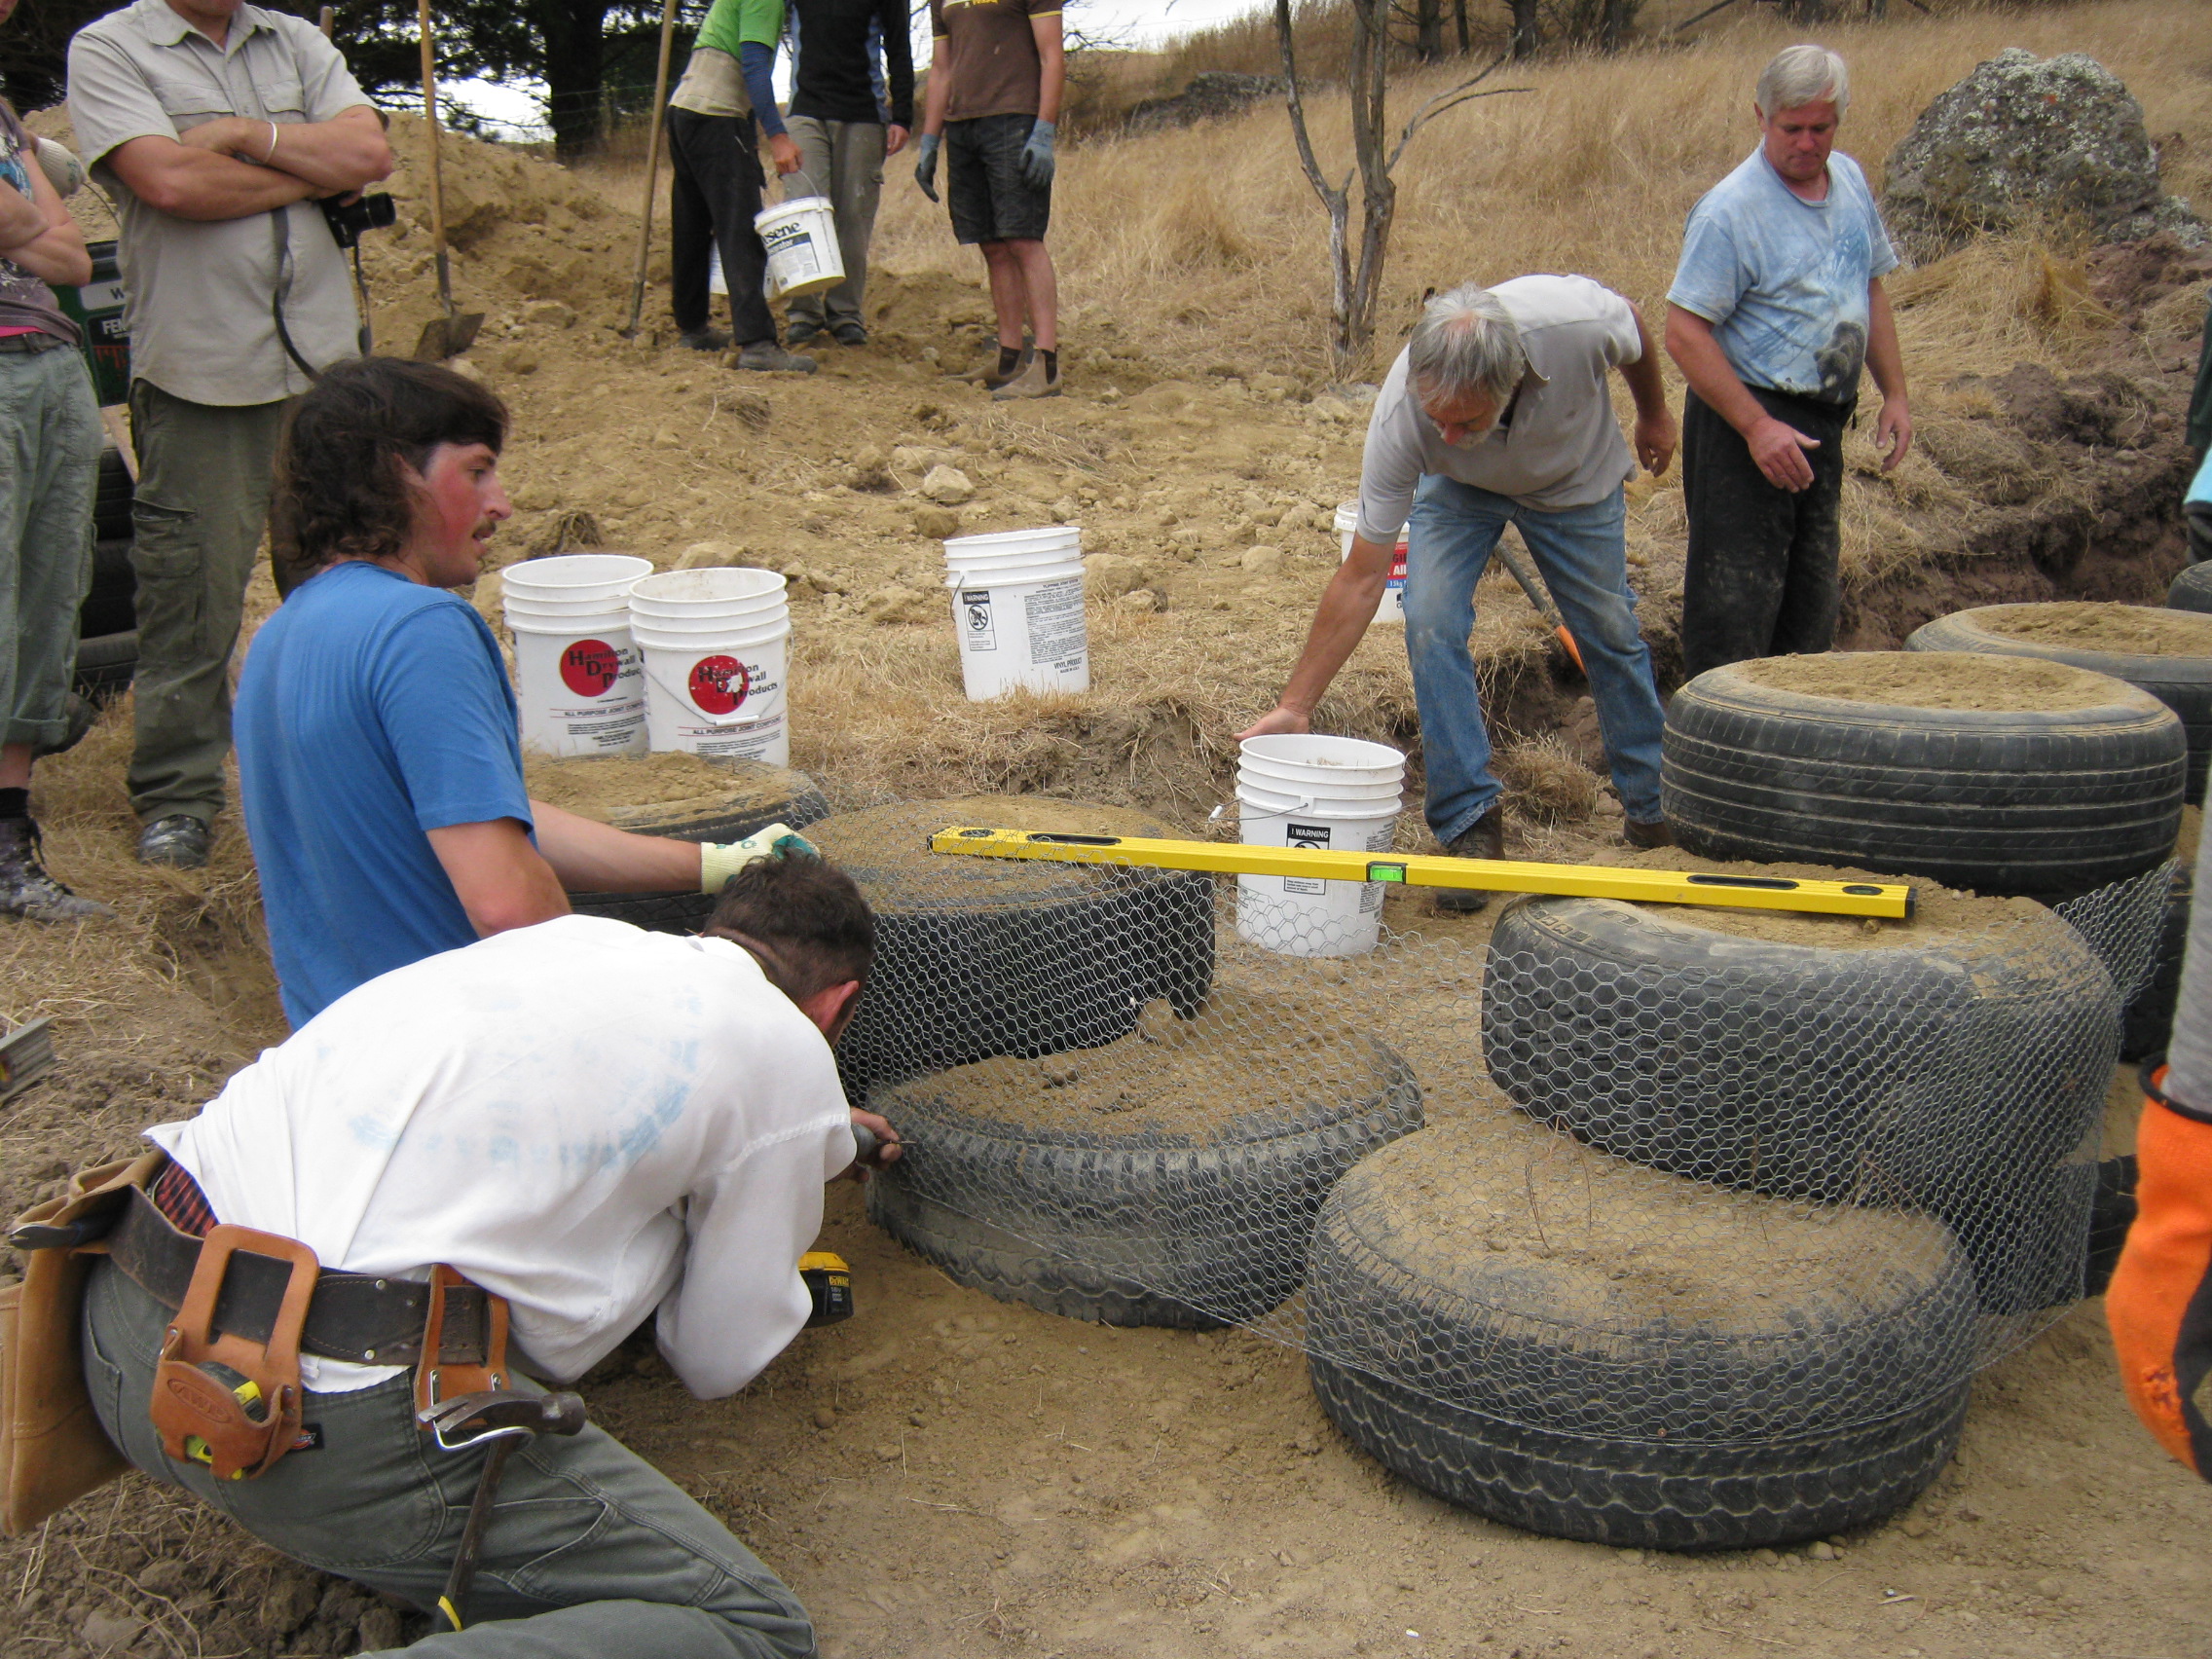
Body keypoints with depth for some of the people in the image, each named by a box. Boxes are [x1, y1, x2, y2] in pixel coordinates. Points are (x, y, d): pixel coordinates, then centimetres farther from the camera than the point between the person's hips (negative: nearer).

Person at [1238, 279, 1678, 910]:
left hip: (1577, 477, 1)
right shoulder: (1399, 415, -39)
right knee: (1431, 624, -20)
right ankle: (1472, 823, -8)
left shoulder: (1580, 320, -42)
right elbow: (1361, 577, -32)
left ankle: (1653, 807, 29)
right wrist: (1295, 705, -33)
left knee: (1611, 633, 8)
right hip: (1458, 488, -1)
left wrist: (1655, 415, 5)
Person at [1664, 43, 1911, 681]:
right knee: (1736, 604, -9)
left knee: (1812, 602, 14)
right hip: (1745, 420, -8)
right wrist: (1757, 427, -24)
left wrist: (1894, 394, 14)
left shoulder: (1851, 180, 9)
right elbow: (1684, 334, -19)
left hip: (1824, 423, 8)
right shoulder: (1729, 209, -15)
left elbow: (1870, 291, 21)